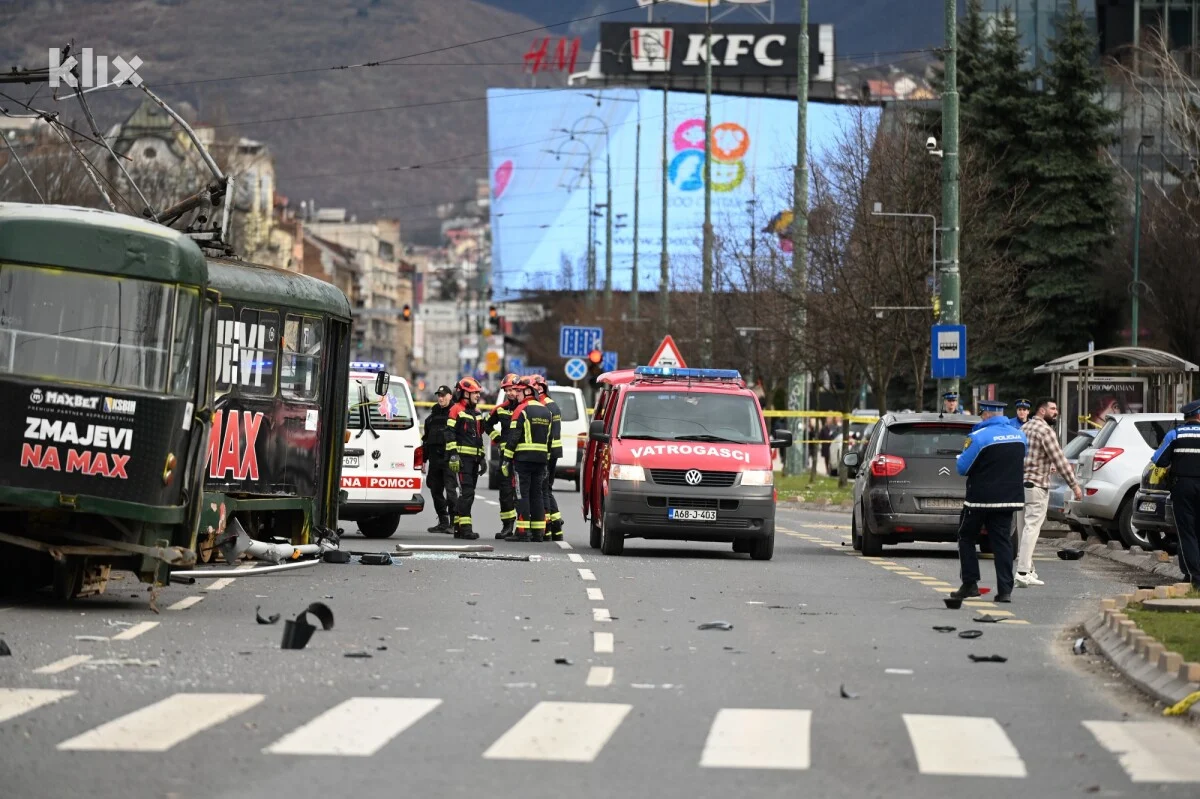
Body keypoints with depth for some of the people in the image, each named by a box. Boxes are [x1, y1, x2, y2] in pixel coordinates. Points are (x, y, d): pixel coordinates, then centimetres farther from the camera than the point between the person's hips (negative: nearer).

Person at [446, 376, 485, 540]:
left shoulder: (477, 412, 20)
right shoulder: (456, 410, -6)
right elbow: (450, 434, -12)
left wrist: (482, 457, 22)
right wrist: (453, 455, -20)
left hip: (474, 457, 9)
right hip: (462, 456, -9)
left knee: (468, 493, 10)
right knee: (466, 492, -15)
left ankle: (458, 526, 15)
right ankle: (465, 527, -18)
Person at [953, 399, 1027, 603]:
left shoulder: (979, 437, -15)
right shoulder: (1019, 436, 5)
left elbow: (962, 467, -12)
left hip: (981, 497, -5)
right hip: (1010, 498, 5)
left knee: (966, 537, 11)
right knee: (1002, 541, 6)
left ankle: (970, 584, 7)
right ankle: (1005, 589, -1)